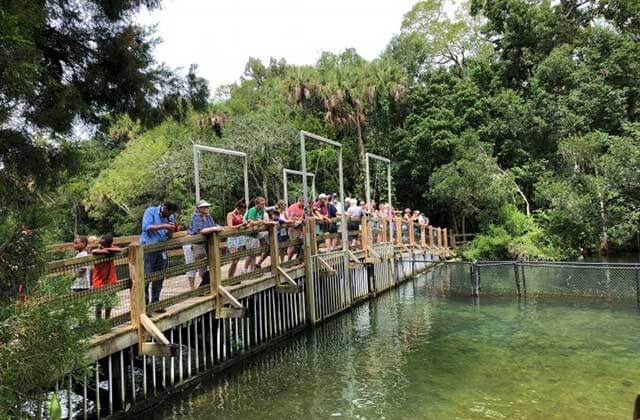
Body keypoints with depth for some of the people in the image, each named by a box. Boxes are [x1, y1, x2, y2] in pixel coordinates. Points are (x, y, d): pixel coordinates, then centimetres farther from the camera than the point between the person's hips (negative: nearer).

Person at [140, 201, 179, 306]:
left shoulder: (171, 217, 9)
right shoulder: (150, 211, -6)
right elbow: (146, 227, -19)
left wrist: (172, 230, -6)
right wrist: (163, 226, -23)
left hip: (161, 250, 6)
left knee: (159, 279, 10)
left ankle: (155, 303, 22)